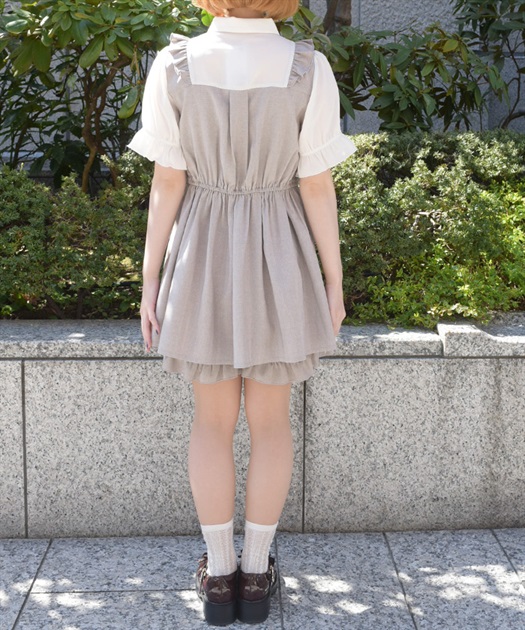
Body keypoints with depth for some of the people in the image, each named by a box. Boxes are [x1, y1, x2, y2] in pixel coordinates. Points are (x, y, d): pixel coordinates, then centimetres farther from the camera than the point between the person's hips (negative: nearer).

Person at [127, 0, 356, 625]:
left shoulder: (174, 66, -9)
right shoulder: (309, 68, -11)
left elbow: (167, 184, -7)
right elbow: (317, 187, -8)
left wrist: (150, 281, 1)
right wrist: (333, 283, 1)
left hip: (203, 259, 1)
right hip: (280, 263, 0)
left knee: (213, 418, 14)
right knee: (270, 417, 13)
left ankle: (218, 573, 21)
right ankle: (255, 574, 22)